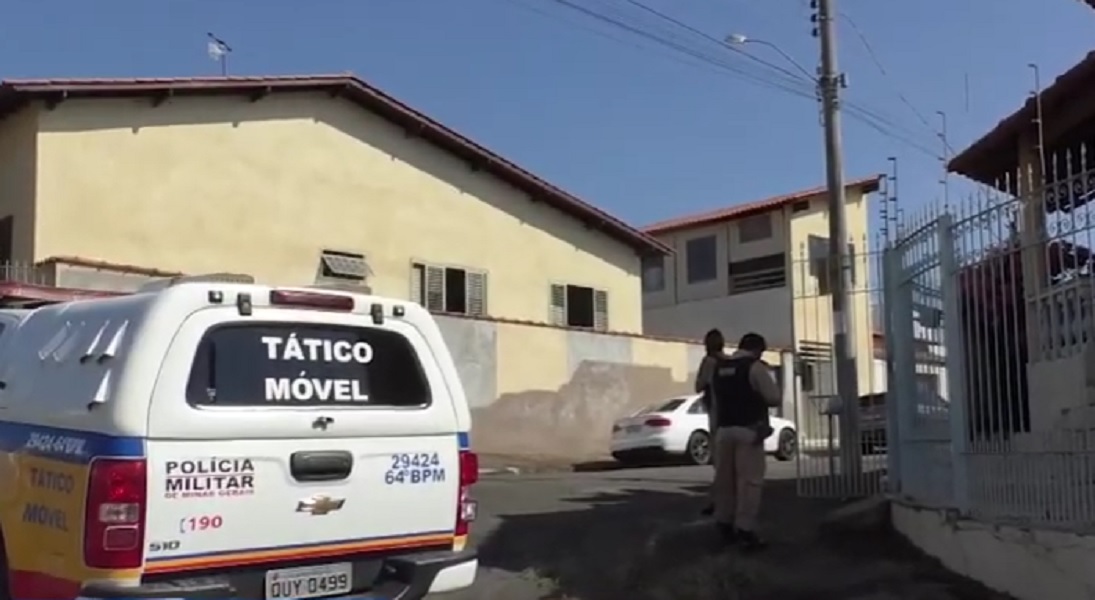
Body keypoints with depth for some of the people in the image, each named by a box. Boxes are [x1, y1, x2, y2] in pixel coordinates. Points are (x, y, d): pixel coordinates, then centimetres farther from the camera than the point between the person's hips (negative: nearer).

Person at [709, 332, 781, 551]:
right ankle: (745, 530, -6)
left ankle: (725, 525, 22)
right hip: (748, 430, -6)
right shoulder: (755, 367, -8)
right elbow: (775, 397, -6)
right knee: (749, 480, -4)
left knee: (725, 479, 13)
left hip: (724, 429, 6)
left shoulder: (719, 367, 12)